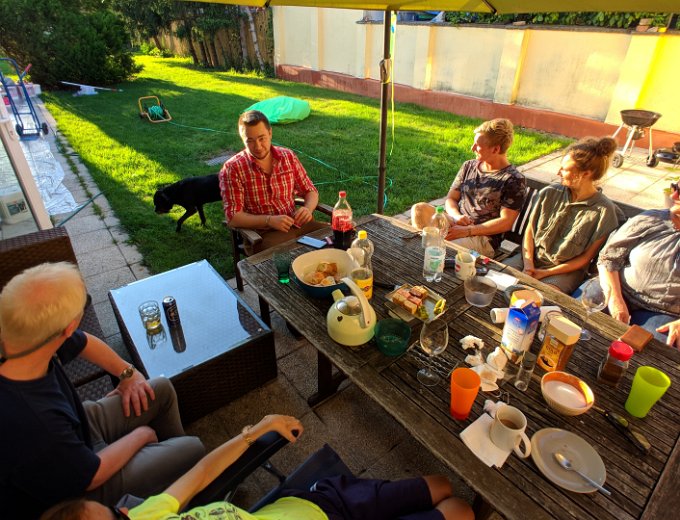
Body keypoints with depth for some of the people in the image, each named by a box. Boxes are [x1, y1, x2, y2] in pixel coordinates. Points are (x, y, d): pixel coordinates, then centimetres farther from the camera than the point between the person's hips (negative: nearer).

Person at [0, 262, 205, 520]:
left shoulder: (24, 338, -25)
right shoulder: (29, 425, -47)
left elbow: (84, 342, 1)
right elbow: (93, 476, -26)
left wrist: (127, 373, 6)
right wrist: (141, 435, -10)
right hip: (75, 489, -7)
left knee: (162, 389, 13)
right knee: (193, 450, -3)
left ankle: (174, 458, 39)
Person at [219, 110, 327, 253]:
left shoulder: (288, 156, 5)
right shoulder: (232, 169, -7)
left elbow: (310, 191, 13)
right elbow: (233, 217, -10)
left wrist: (308, 209, -10)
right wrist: (269, 220, -24)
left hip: (296, 224, 5)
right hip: (262, 235, -4)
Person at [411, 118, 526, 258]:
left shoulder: (514, 180, -4)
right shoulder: (469, 166, 14)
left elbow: (505, 223, -10)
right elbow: (451, 198, 14)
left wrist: (467, 231, -18)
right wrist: (457, 217, -10)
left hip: (483, 237, -5)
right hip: (456, 223, 6)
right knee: (419, 209, -22)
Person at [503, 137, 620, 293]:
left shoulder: (604, 210, -10)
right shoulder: (549, 193, 0)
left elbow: (585, 258, -7)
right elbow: (529, 230, 4)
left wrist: (545, 273, -13)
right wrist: (528, 263, -10)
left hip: (567, 270, -4)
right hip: (532, 258, 4)